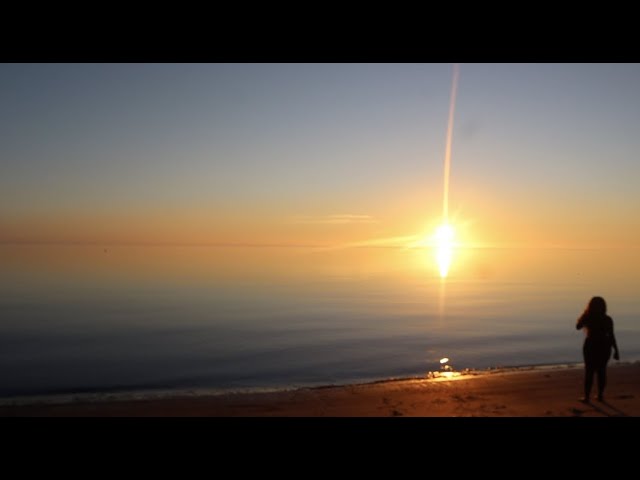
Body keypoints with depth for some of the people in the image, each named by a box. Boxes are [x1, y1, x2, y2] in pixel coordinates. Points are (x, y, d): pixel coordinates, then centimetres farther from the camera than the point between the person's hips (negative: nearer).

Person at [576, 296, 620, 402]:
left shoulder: (587, 318, -8)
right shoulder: (607, 319, -4)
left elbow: (578, 327, 8)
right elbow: (611, 336, -6)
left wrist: (584, 314, 17)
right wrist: (616, 351, 0)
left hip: (591, 346, -2)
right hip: (604, 346, 2)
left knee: (589, 371, 3)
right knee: (602, 370, 12)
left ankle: (586, 396, 5)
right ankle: (600, 395, 15)